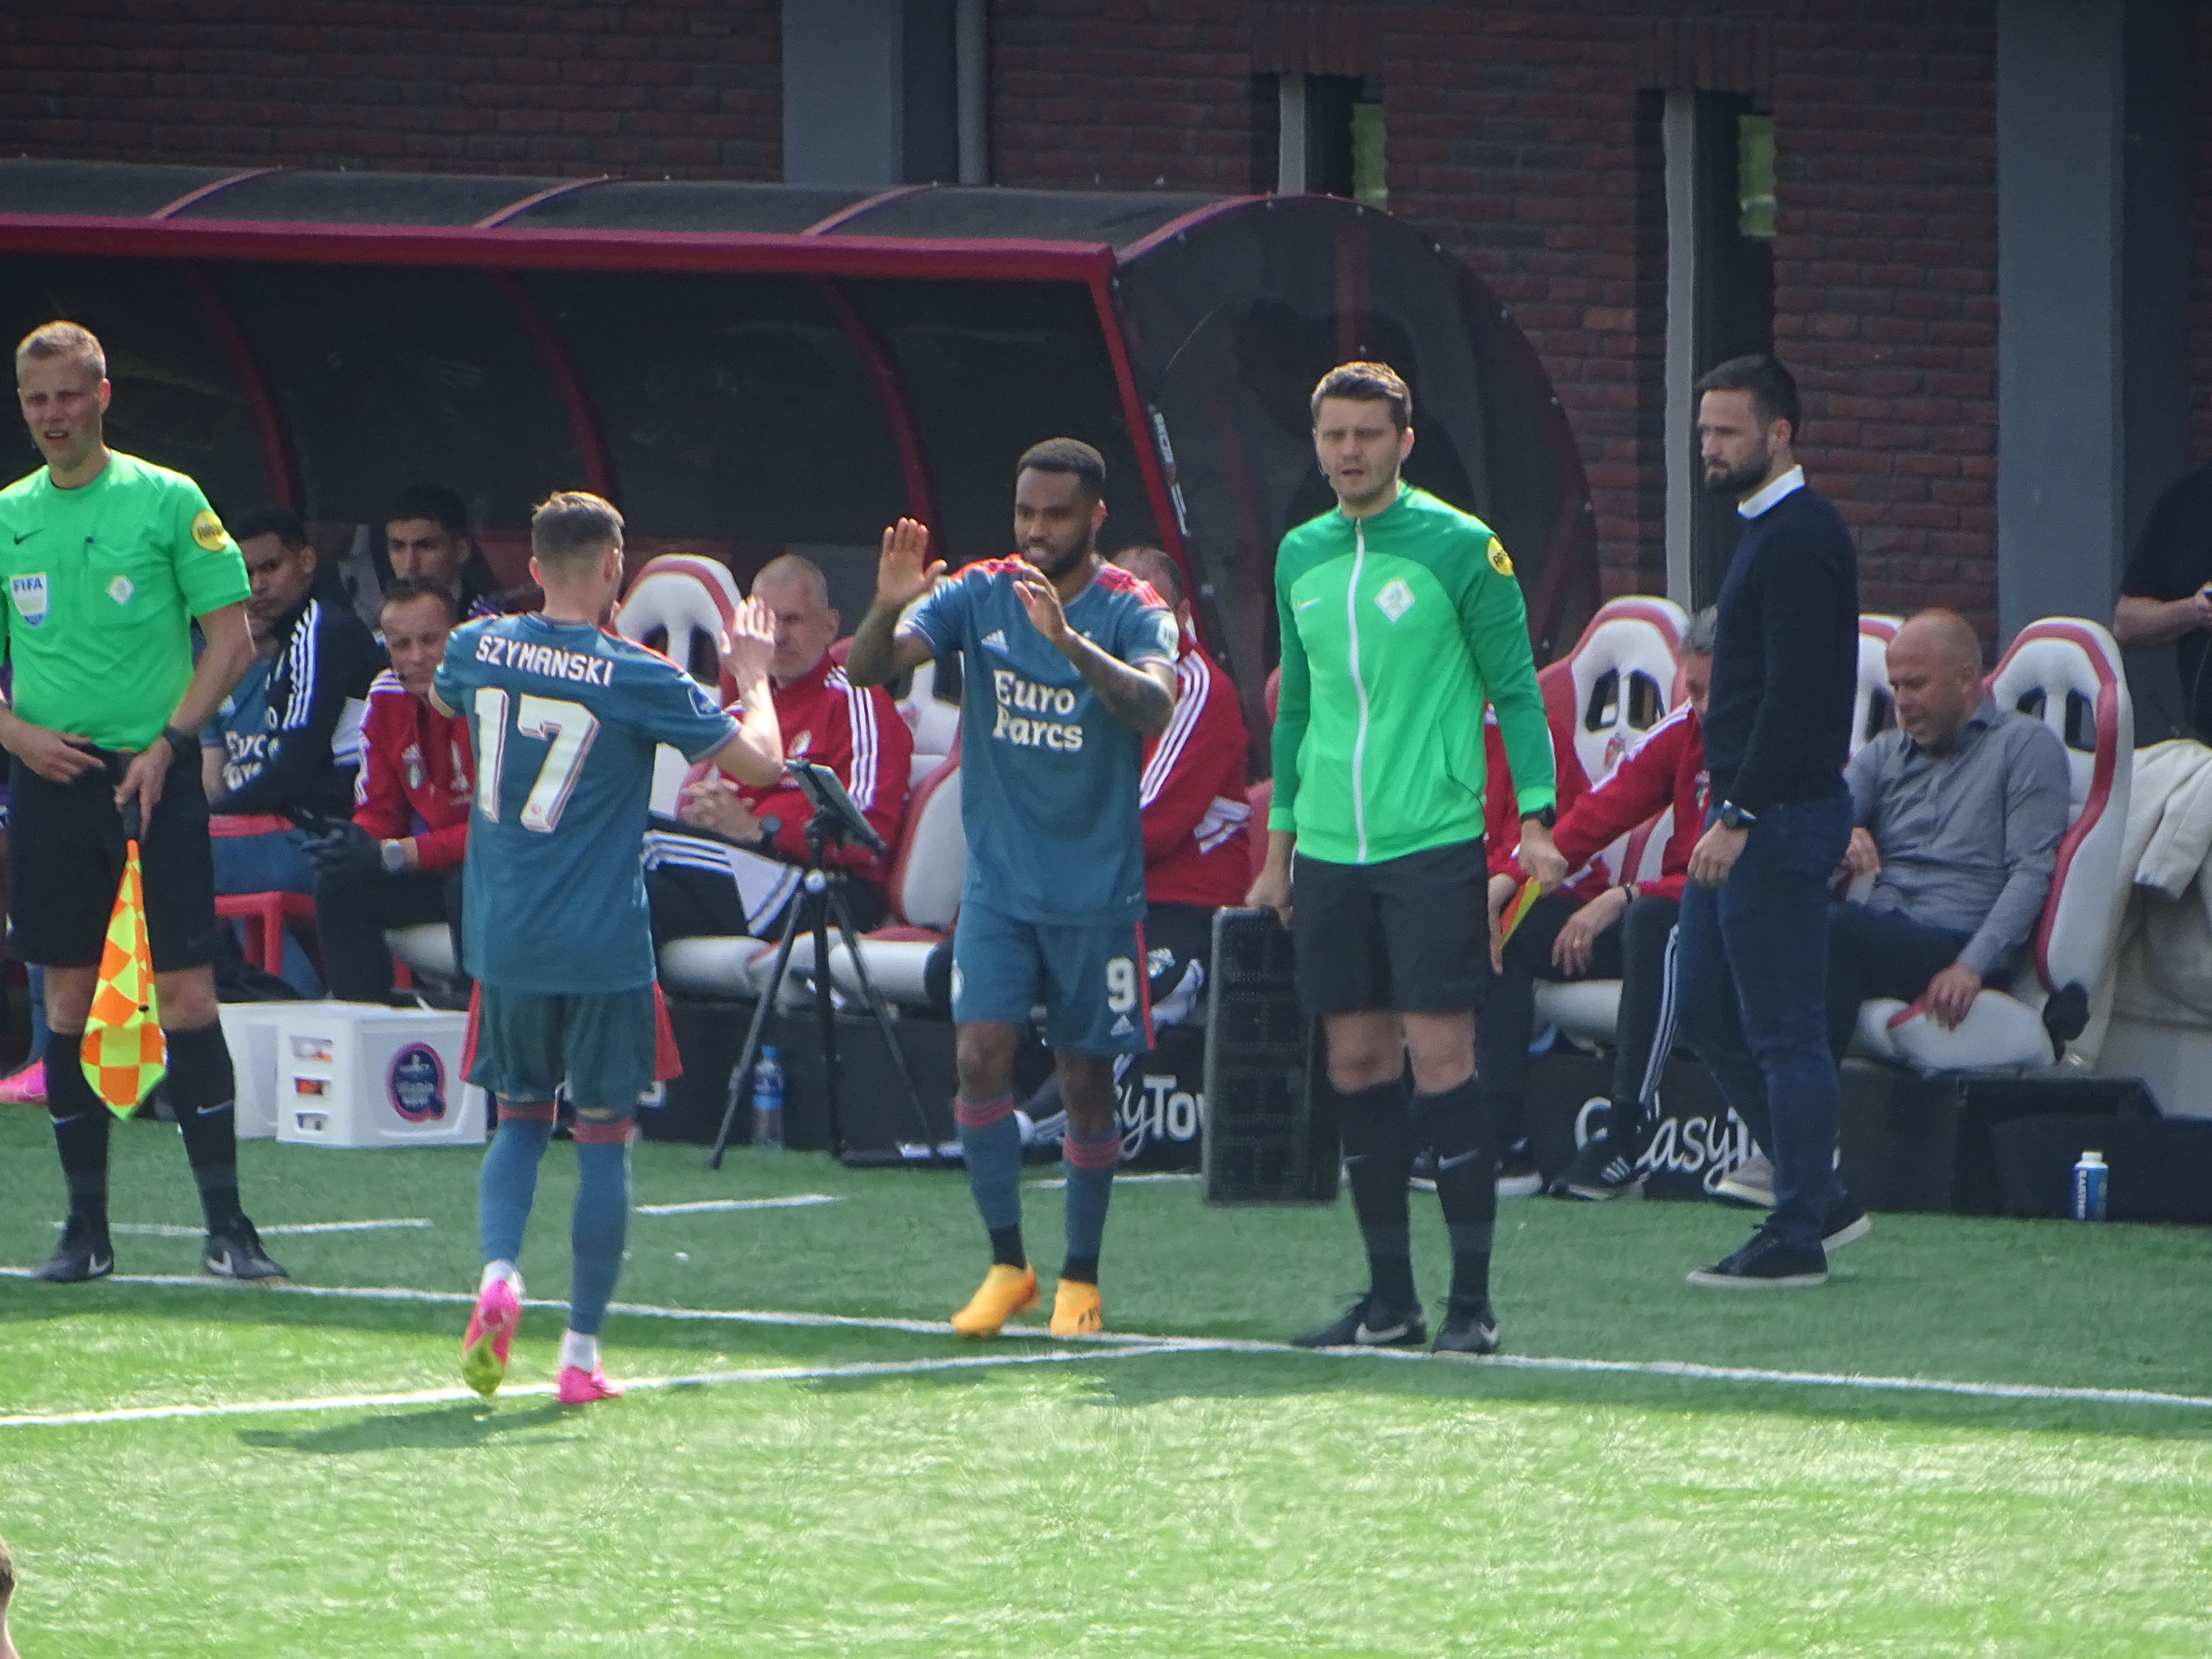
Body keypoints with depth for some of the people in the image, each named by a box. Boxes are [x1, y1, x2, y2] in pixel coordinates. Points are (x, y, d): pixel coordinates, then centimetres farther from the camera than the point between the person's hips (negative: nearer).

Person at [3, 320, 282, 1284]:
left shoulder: (167, 501, -1)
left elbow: (232, 637, -2)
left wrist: (168, 743, -11)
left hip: (156, 772, -3)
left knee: (187, 1000, -8)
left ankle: (227, 1228, -5)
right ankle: (85, 1228, 10)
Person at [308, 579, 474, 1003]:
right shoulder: (388, 696, 0)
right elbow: (378, 810, 7)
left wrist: (395, 854, -25)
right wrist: (357, 843, -18)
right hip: (433, 865, 7)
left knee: (469, 885, -36)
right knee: (338, 884, -11)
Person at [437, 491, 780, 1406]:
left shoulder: (479, 650, 0)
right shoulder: (638, 679, -11)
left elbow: (441, 697, 25)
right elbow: (760, 761, -7)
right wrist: (754, 674, 10)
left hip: (503, 943, 3)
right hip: (602, 950, -3)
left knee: (520, 1116, 19)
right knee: (603, 1136, 7)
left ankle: (499, 1273, -7)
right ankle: (582, 1353, 6)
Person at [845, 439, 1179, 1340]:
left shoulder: (1132, 613, -8)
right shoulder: (978, 596, 1)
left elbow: (1153, 706, -27)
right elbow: (866, 671, -8)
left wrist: (1069, 640, -41)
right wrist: (888, 610, -29)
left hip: (1096, 889, -2)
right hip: (998, 882, 2)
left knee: (1085, 1079, 4)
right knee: (980, 1054, -11)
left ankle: (1080, 1279, 17)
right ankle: (1006, 1264, 1)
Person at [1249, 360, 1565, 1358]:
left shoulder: (1460, 548, -4)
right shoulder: (1299, 558, 12)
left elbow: (1515, 692, -3)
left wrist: (1535, 822, -11)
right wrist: (1278, 846, 20)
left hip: (1433, 847, -5)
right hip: (1328, 854, 5)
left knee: (1440, 1060, -9)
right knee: (1358, 1066, 6)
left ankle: (1472, 1301, -5)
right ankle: (1390, 1298, 12)